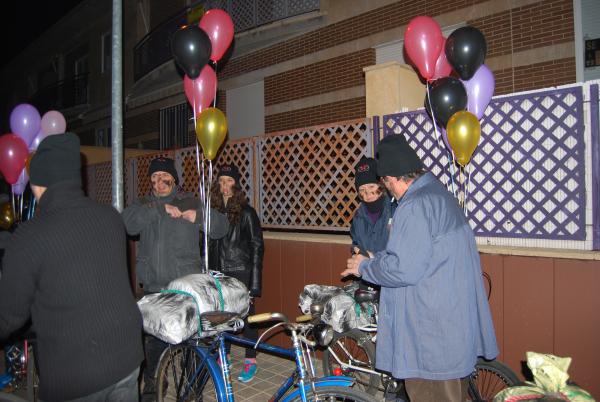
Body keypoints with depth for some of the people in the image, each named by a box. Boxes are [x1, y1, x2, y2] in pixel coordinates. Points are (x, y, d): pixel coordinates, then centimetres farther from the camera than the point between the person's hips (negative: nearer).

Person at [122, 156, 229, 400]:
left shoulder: (191, 202, 4)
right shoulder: (143, 204, 9)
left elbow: (222, 227, -1)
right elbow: (127, 223, -12)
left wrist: (198, 216, -18)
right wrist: (160, 209, -21)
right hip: (153, 286, 2)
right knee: (155, 338, 13)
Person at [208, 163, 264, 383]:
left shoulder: (246, 212, -6)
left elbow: (257, 245, -6)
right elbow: (209, 244, 12)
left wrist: (254, 282, -10)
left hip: (241, 272, -4)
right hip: (219, 272, 4)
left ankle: (250, 361, 18)